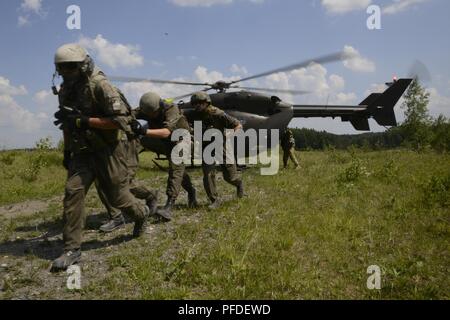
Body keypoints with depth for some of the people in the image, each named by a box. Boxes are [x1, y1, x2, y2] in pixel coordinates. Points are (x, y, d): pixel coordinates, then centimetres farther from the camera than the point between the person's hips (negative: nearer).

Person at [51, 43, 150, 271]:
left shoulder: (99, 85, -16)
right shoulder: (65, 91, 8)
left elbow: (120, 119, -22)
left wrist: (83, 120, -26)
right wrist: (67, 151, 21)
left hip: (109, 148, -6)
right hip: (83, 151, 6)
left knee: (117, 196, 2)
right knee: (73, 191, -8)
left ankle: (141, 214, 36)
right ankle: (72, 250, -1)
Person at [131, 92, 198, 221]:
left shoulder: (171, 110, -37)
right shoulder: (146, 109, -20)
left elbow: (166, 132, -51)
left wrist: (144, 131, -62)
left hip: (181, 138, -6)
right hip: (167, 142, 7)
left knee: (176, 168, -20)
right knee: (178, 169, 17)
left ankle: (169, 206, -26)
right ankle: (191, 191, 41)